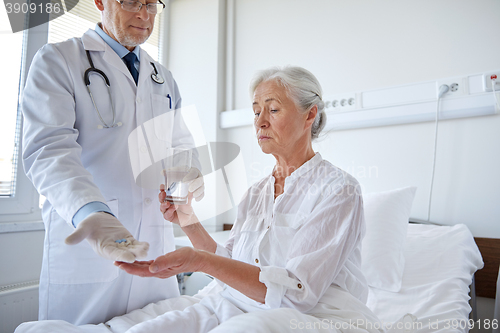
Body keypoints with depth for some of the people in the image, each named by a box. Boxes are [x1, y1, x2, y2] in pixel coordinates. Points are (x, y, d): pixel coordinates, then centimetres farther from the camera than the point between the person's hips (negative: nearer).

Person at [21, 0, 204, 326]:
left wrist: (191, 173, -3)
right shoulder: (56, 60, -1)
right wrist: (90, 212, -32)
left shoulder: (163, 78, 16)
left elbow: (181, 145, 20)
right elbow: (48, 149, -14)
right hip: (84, 242, -4)